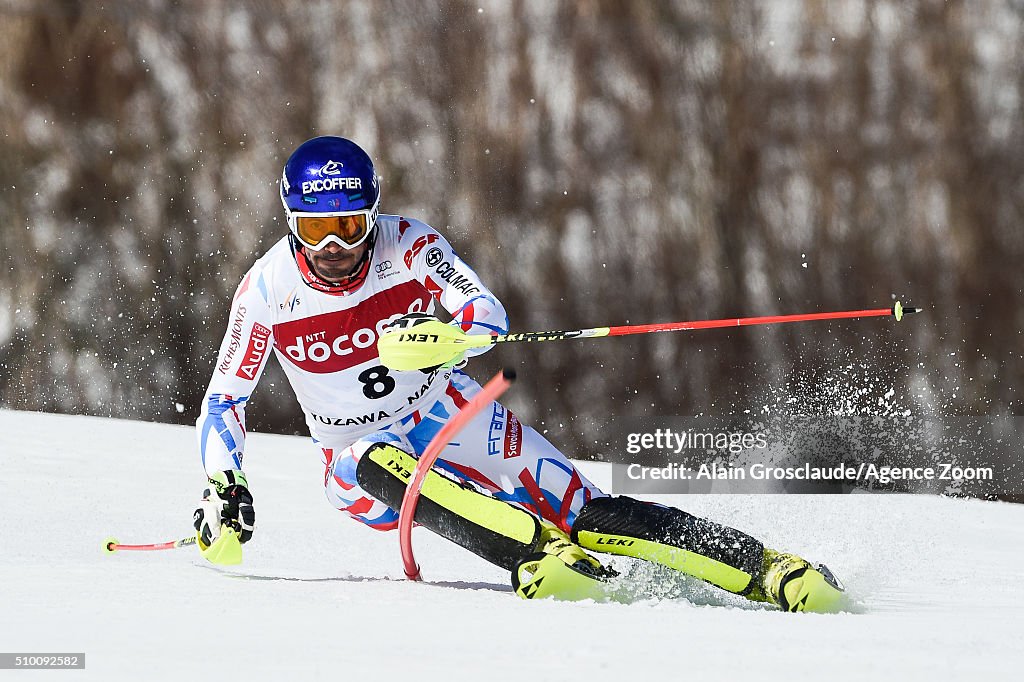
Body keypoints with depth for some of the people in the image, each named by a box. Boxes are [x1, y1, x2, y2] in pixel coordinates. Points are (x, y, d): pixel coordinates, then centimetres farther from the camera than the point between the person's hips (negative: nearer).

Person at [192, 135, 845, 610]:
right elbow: (223, 401, -3)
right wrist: (223, 493, -18)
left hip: (453, 421, 0)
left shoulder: (407, 244, -15)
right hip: (361, 455, 1)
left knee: (589, 516, -18)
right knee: (381, 467, -38)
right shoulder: (267, 290, -13)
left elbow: (490, 315, -26)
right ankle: (544, 558, -50)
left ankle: (777, 572, -19)